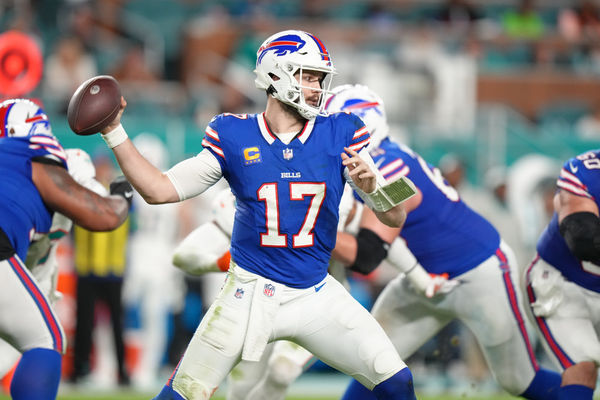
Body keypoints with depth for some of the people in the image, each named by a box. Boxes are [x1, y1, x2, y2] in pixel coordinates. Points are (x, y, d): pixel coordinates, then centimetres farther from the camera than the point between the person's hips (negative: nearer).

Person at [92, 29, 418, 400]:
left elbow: (396, 218, -2)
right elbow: (159, 190, 0)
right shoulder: (233, 137, -3)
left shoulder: (340, 136, -2)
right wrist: (114, 131, -7)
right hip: (251, 294, -1)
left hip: (317, 295, 1)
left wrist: (371, 186, -24)